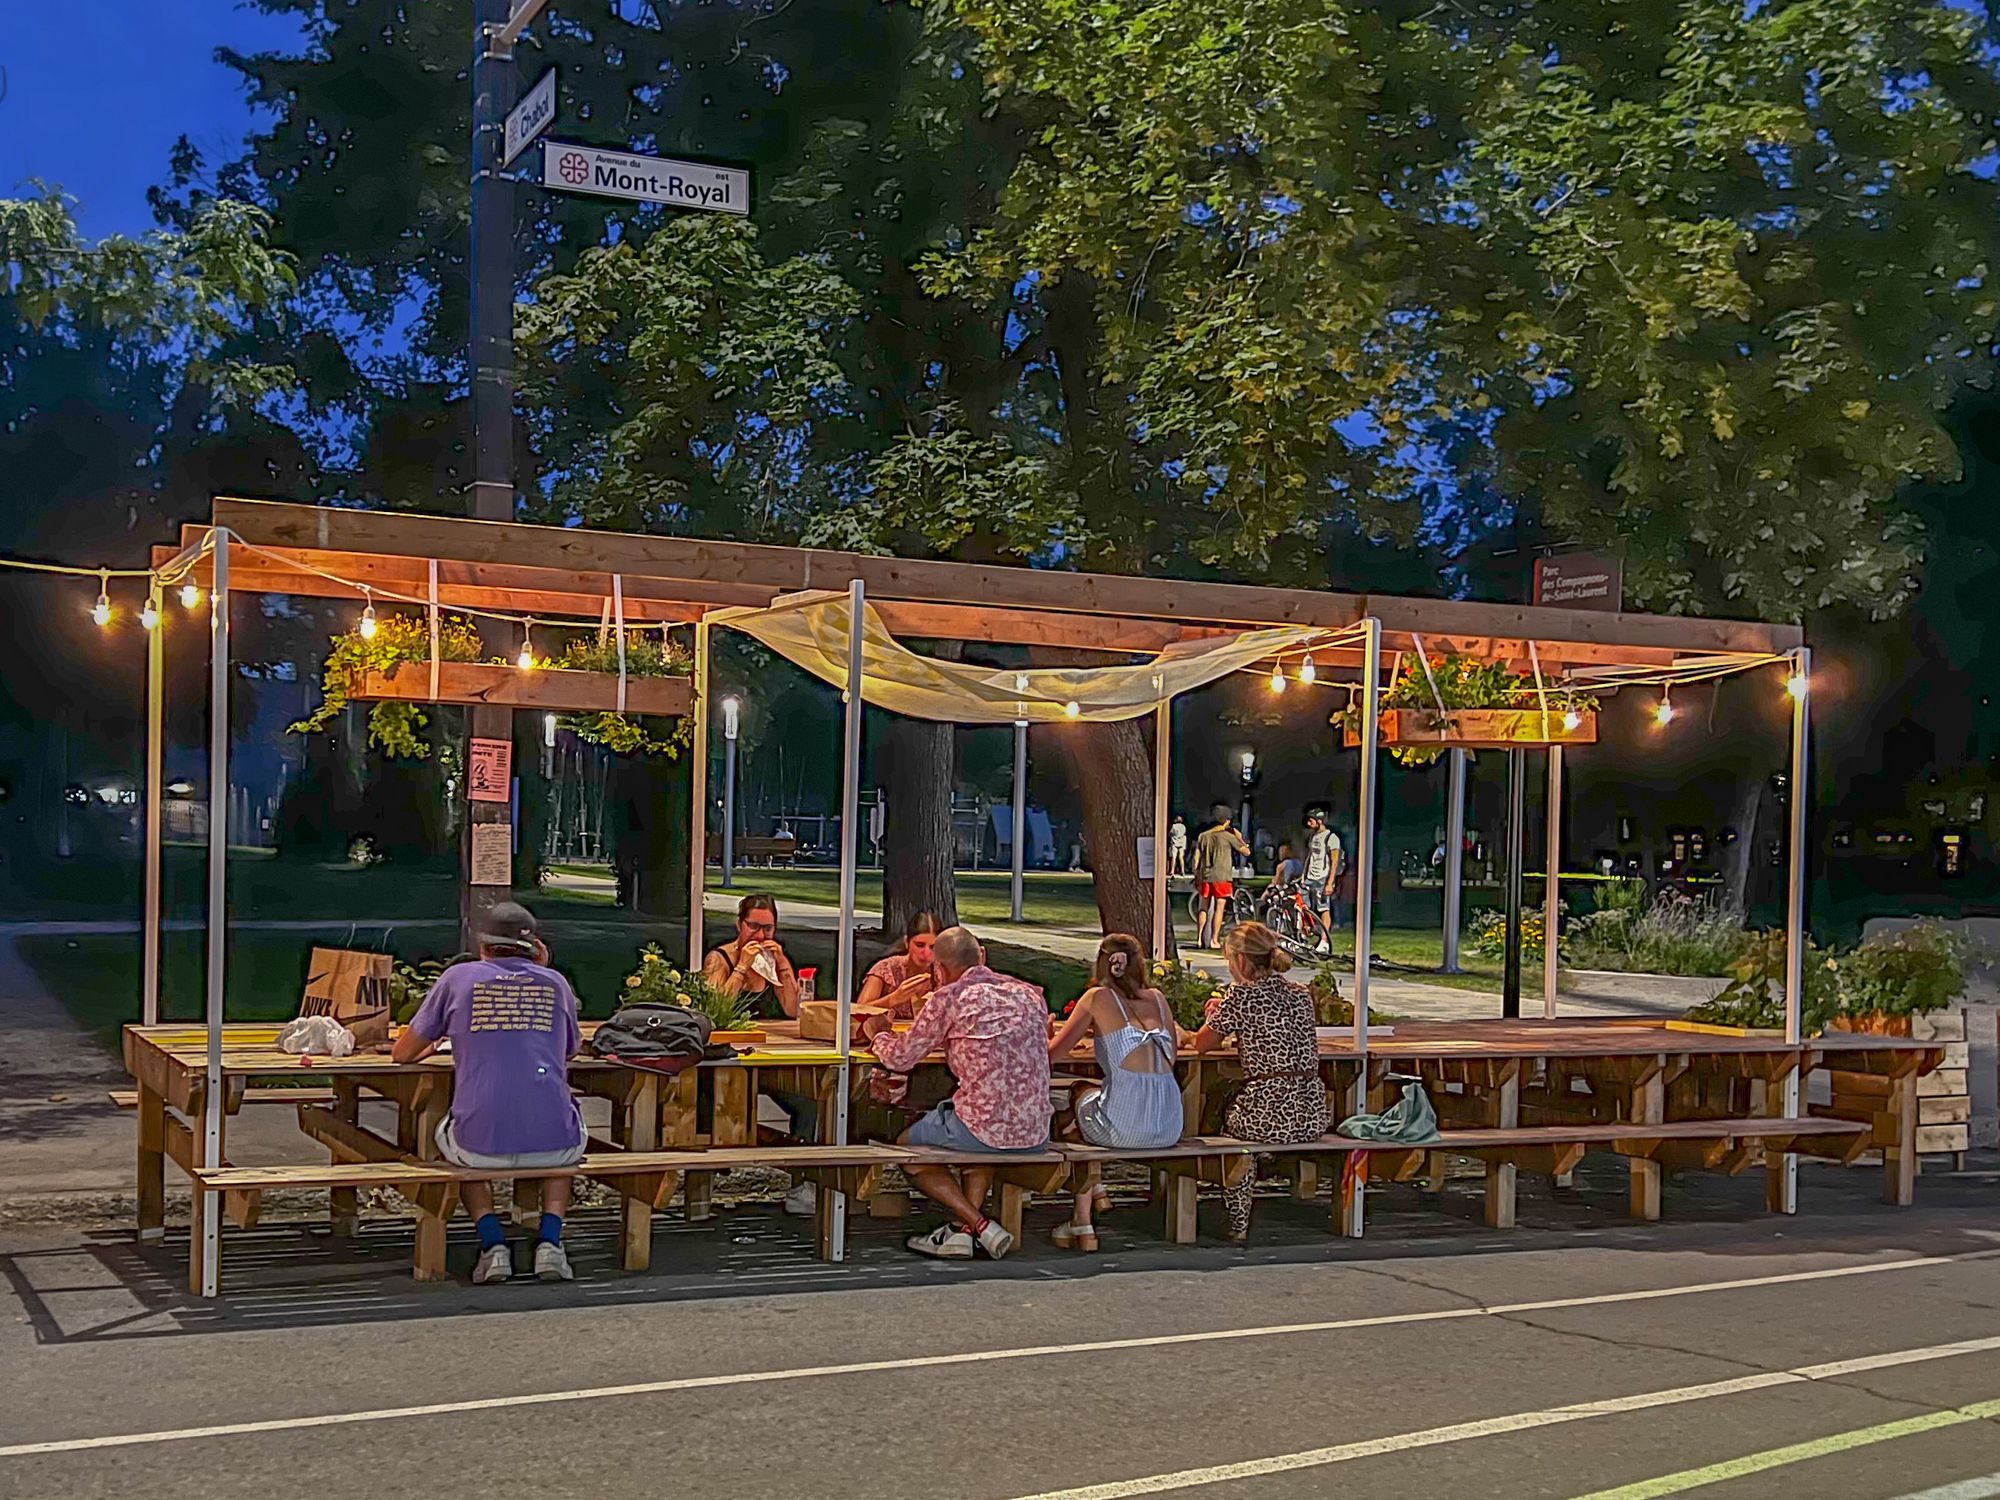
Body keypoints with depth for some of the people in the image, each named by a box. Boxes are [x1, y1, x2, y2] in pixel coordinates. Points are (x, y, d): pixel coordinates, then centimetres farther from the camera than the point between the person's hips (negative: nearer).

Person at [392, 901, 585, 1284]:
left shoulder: (459, 977, 10)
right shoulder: (556, 983, 14)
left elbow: (402, 1054, 18)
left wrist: (431, 1046, 41)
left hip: (483, 1143, -1)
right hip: (552, 1144, 1)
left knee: (448, 1142, 35)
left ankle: (492, 1241, 13)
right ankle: (550, 1240, 14)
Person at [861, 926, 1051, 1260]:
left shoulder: (950, 997, -5)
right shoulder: (1030, 994, 12)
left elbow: (899, 1059, 3)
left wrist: (877, 1034, 25)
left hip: (983, 1130, -6)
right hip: (1036, 1137, 6)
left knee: (906, 1147, 23)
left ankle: (980, 1226, 9)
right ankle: (963, 1230, 23)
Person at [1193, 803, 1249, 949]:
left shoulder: (1203, 836, 9)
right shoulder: (1228, 836, -5)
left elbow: (1196, 859, 9)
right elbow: (1246, 851, -2)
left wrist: (1196, 878, 16)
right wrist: (1239, 837, 12)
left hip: (1205, 877, 5)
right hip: (1222, 877, -5)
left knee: (1204, 908, 12)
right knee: (1219, 908, -1)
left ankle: (1199, 939, 9)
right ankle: (1214, 940, -5)